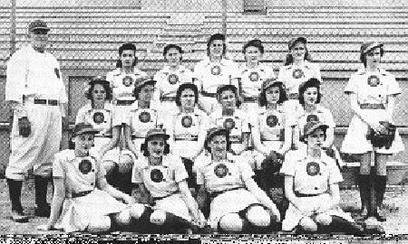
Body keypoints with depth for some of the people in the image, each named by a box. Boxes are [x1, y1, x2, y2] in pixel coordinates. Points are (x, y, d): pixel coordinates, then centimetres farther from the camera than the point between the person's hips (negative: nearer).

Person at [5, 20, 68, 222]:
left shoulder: (52, 60, 24)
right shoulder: (21, 57, 0)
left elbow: (60, 89, 26)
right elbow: (14, 89, -9)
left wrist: (63, 115, 18)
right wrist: (21, 116, -18)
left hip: (54, 111, 8)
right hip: (31, 108, -7)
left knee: (47, 161, 9)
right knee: (22, 158, -8)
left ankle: (41, 205, 17)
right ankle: (15, 207, -3)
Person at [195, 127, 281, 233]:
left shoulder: (238, 161, 10)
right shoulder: (202, 164, 11)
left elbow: (252, 186, 4)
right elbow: (202, 192, 20)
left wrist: (271, 206, -7)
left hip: (243, 197, 1)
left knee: (261, 220, -35)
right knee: (229, 224, -40)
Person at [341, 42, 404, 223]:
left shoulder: (388, 78, 14)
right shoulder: (356, 78, 7)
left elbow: (391, 104, 9)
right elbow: (353, 105, -1)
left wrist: (385, 122, -9)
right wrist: (370, 121, -13)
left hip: (383, 122, 2)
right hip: (362, 121, -2)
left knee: (381, 167, -2)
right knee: (365, 166, -6)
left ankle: (379, 206, 5)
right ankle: (365, 205, 2)